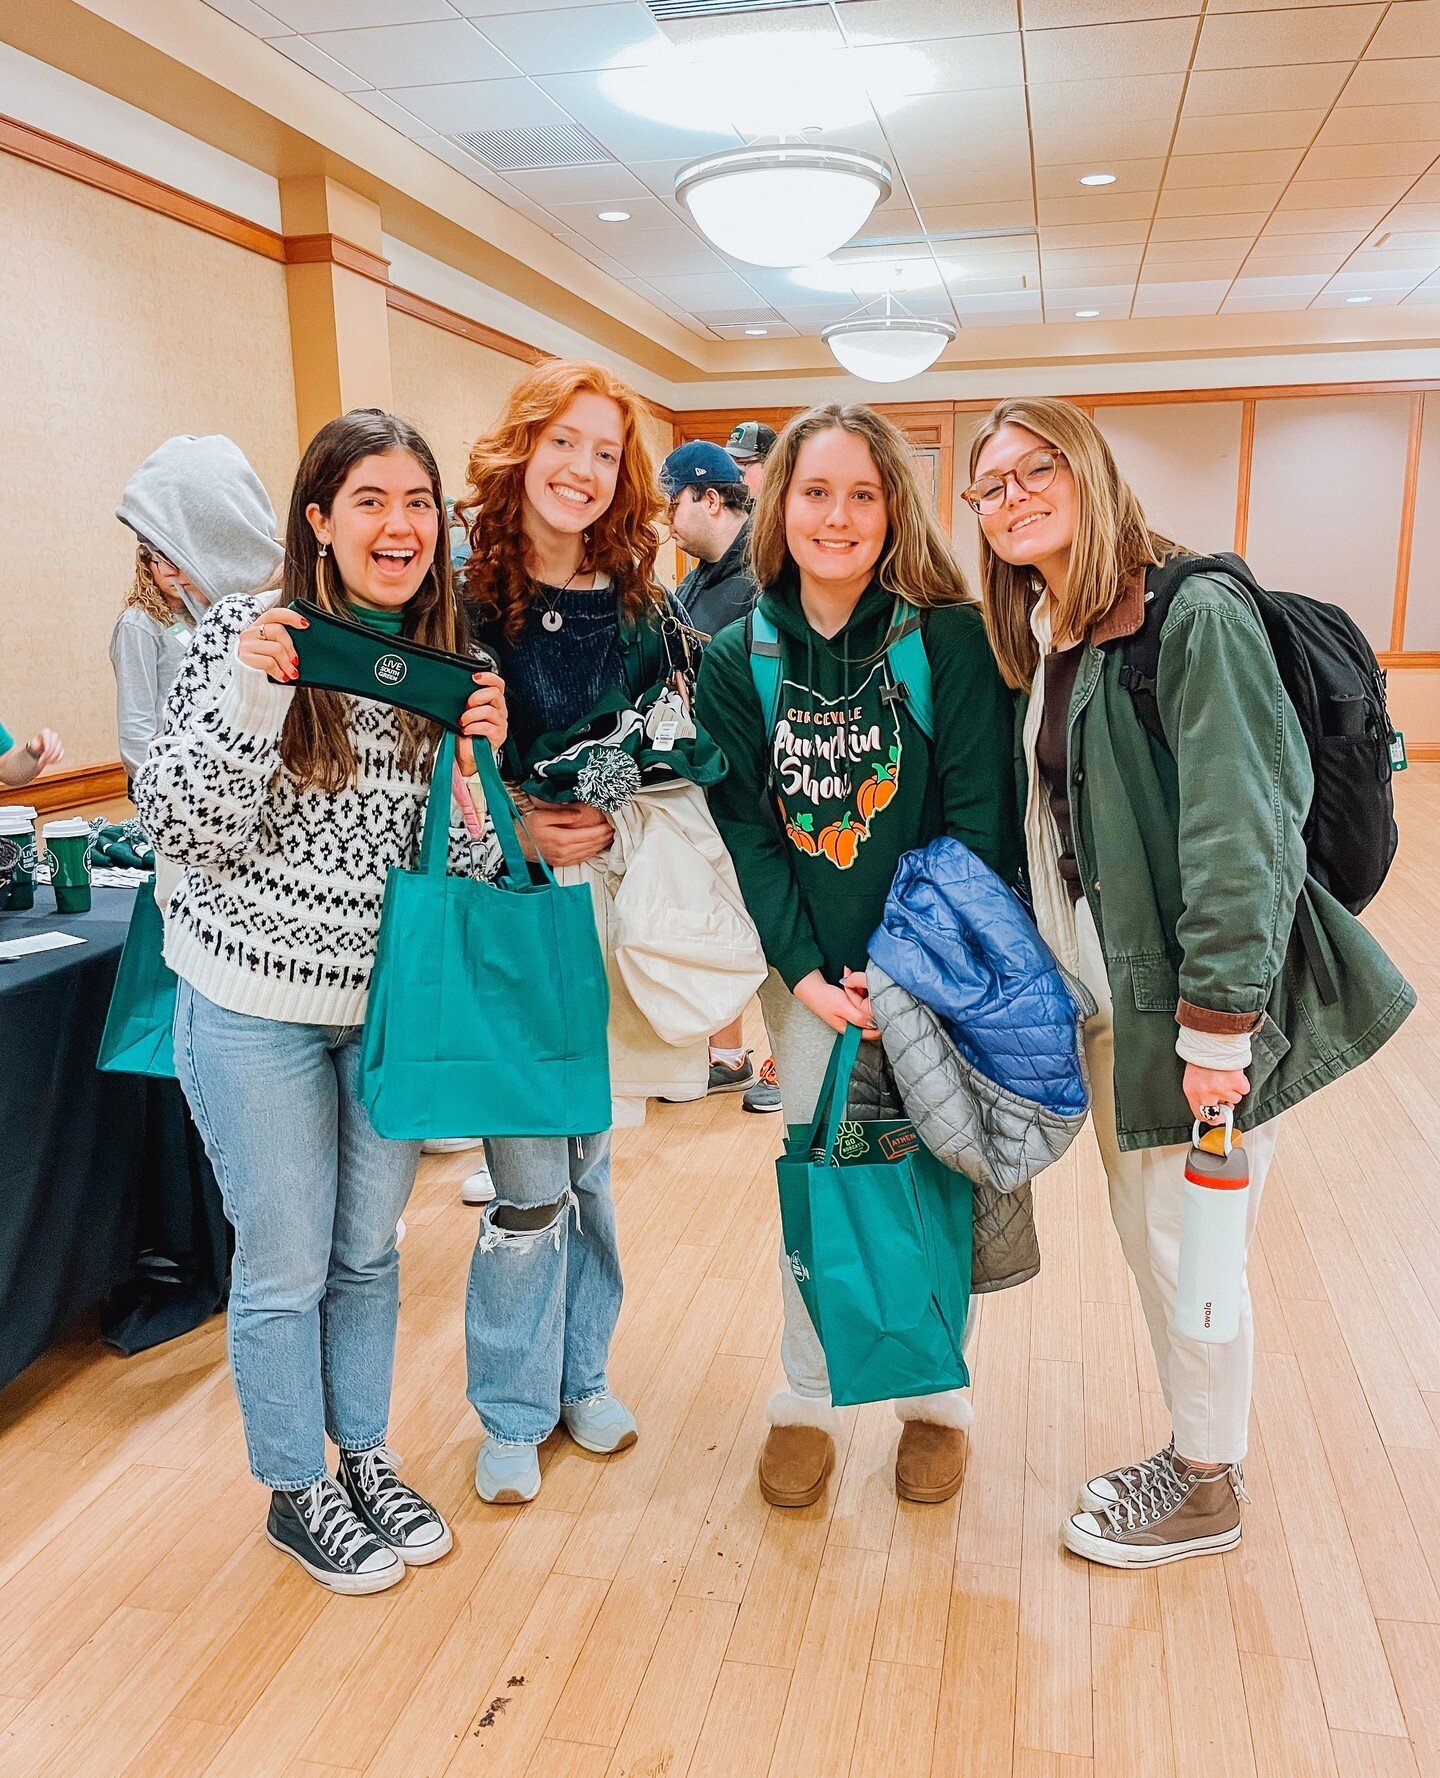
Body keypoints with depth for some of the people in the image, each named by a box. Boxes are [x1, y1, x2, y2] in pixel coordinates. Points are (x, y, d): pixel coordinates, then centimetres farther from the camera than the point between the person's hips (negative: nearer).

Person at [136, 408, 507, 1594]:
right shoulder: (249, 630, -10)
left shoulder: (446, 660, 2)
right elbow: (184, 830, -15)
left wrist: (481, 762, -16)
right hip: (257, 1001, -4)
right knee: (285, 1261, 8)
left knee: (370, 1248, 18)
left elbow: (456, 861, 1)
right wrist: (250, 696, -27)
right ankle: (297, 1491, 31)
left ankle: (366, 1461, 38)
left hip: (393, 997, 4)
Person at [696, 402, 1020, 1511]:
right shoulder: (736, 660, -1)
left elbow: (980, 821, -11)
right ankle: (807, 1401, 31)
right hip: (809, 975, 2)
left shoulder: (953, 641, -9)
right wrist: (807, 972, -11)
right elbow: (744, 828, -2)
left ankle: (937, 1399, 32)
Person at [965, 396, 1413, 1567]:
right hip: (1105, 996, 8)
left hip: (1196, 997, -8)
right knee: (1143, 1237, 18)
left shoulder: (1195, 616, -17)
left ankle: (1209, 1492, 29)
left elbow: (1243, 830, -22)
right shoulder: (1044, 638, 10)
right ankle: (1189, 1452, 38)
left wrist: (1215, 1026, -24)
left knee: (1189, 1248, 6)